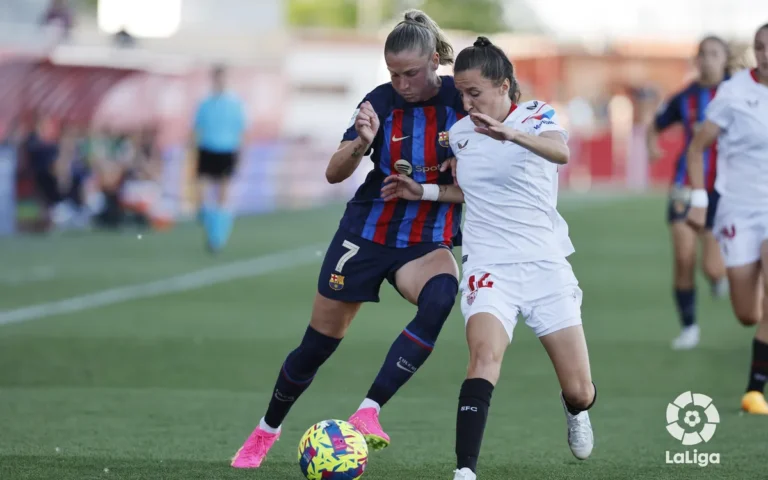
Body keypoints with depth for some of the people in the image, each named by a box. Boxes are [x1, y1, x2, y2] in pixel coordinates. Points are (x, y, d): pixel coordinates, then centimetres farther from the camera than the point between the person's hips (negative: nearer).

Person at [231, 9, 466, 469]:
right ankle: (267, 430, 34)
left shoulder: (463, 98, -10)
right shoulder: (381, 102, -10)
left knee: (441, 298, -35)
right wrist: (361, 143, -31)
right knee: (319, 342, 7)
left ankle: (368, 412, -30)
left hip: (428, 242, 0)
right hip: (367, 234, 0)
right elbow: (335, 173, -12)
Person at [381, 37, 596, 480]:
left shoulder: (536, 116, -6)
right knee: (486, 354, -29)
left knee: (579, 391, 2)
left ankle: (576, 411, 42)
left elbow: (561, 151, -31)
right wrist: (424, 192, 11)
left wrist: (511, 133, -48)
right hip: (490, 267, 2)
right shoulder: (459, 133, 8)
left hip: (546, 265, -1)